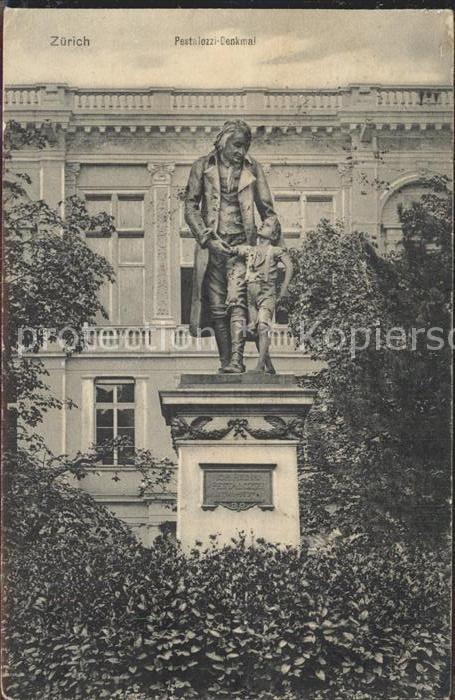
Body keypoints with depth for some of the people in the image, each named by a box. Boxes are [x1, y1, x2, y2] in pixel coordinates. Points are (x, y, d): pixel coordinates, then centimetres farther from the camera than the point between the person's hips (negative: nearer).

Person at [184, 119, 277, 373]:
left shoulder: (252, 168, 8)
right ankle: (225, 361, 7)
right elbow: (191, 207, 2)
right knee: (217, 307, 1)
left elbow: (267, 209, 13)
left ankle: (237, 360, -23)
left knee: (236, 301, -16)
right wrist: (208, 238, -8)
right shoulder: (203, 166, 5)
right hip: (212, 245, 1)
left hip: (241, 244, -1)